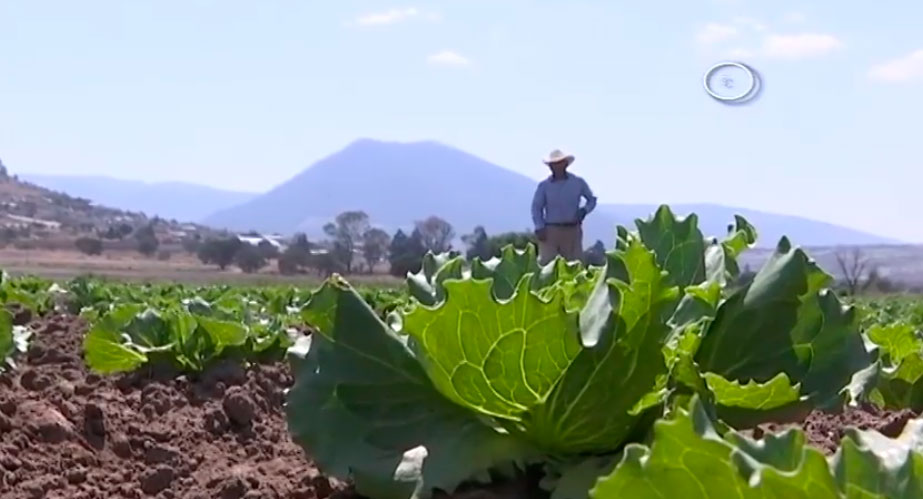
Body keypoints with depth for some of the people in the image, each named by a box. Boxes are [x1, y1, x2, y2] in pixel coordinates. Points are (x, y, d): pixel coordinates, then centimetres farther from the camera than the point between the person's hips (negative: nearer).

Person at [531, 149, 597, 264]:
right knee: (546, 263, -7)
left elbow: (592, 199, 17)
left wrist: (584, 210, -4)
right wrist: (539, 228, -7)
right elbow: (536, 207, 5)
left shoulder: (578, 182, 7)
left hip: (572, 230, 1)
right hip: (550, 231, -1)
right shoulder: (544, 185, 5)